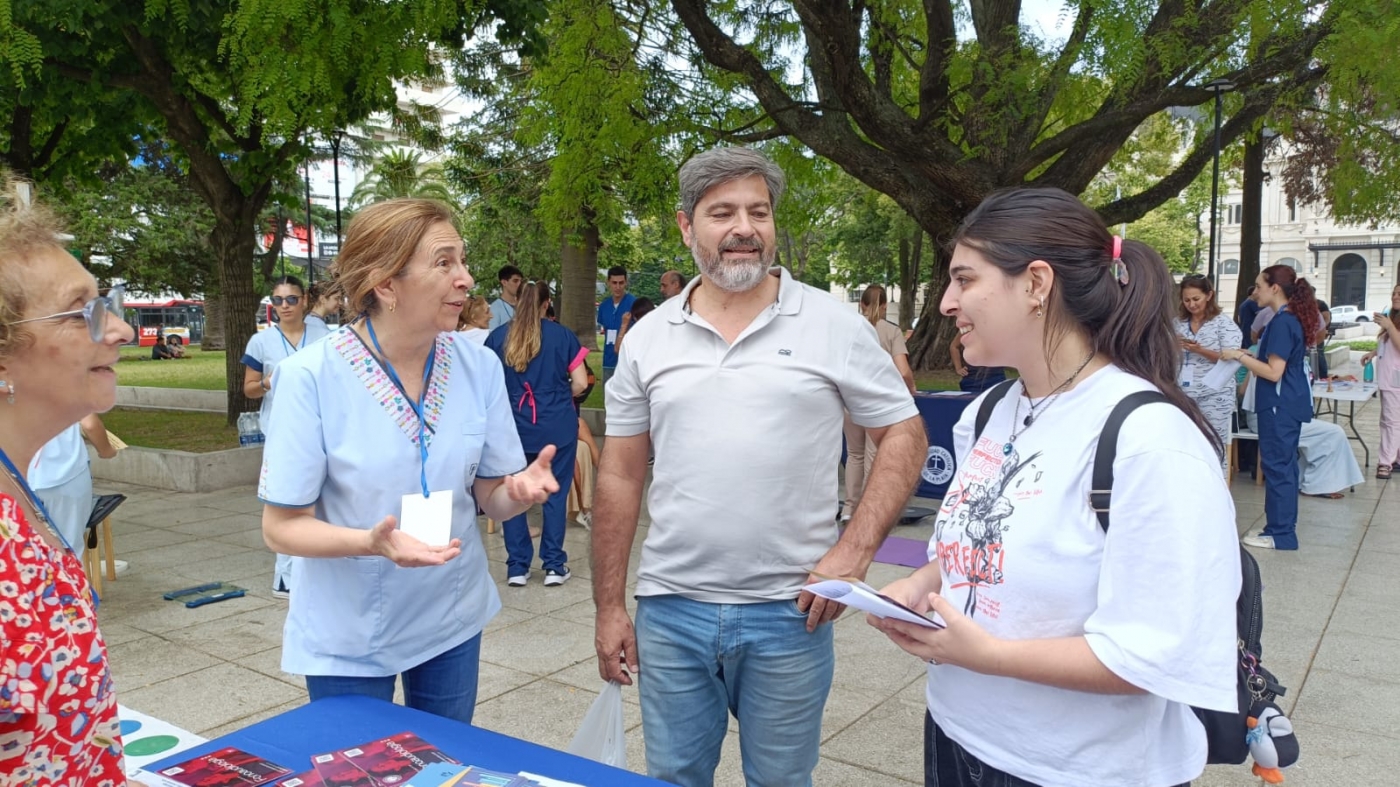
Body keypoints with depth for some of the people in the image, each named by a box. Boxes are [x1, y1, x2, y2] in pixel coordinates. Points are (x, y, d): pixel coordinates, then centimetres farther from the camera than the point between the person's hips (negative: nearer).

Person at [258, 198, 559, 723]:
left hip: (452, 619, 4)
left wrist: (518, 490, -24)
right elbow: (282, 526, -14)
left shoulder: (479, 366, -8)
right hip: (349, 635, -3)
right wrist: (372, 542, -32)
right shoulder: (312, 376, -18)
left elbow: (488, 497, -1)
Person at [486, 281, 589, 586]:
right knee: (555, 494, 8)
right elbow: (580, 383, -3)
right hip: (557, 426, -1)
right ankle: (554, 566, 12)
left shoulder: (498, 337, 0)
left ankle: (517, 568, 14)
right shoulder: (562, 335, -3)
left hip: (513, 425, 1)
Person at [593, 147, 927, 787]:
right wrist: (609, 607, 5)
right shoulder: (647, 338, 4)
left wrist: (855, 550, -11)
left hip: (790, 612, -2)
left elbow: (904, 435, 1)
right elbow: (619, 478, 7)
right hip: (670, 608, 2)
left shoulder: (834, 324, -3)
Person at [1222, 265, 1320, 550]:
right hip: (1291, 402, 10)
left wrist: (1240, 356, -15)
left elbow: (1273, 372, -22)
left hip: (1280, 405, -10)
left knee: (1276, 466, -3)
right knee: (1285, 464, 16)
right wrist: (1249, 355, 12)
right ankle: (1286, 524, 26)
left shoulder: (1282, 322, -19)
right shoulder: (1291, 319, 11)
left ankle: (1280, 534, 4)